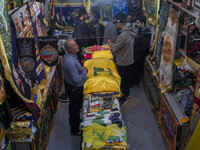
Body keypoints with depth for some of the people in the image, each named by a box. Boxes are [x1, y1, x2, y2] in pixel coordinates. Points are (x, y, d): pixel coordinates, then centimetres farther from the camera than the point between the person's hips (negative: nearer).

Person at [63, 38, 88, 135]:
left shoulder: (68, 55, -2)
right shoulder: (71, 62, -34)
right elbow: (76, 80, -32)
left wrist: (81, 68, 2)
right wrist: (84, 72, -19)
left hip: (71, 86, 10)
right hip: (75, 88, -9)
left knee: (73, 106, 29)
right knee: (75, 108, 9)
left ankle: (73, 120, 53)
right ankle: (75, 130, 28)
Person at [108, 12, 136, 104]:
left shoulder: (123, 35, -30)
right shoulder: (131, 32, 0)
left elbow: (114, 49, -20)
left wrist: (110, 43, -1)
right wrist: (114, 44, 8)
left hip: (122, 63, -9)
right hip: (129, 60, 9)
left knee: (123, 80, 7)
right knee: (127, 78, 24)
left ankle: (123, 98, 23)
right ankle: (127, 93, 43)